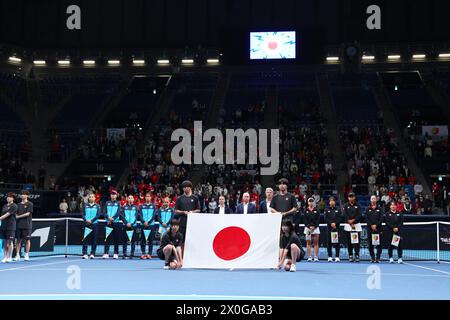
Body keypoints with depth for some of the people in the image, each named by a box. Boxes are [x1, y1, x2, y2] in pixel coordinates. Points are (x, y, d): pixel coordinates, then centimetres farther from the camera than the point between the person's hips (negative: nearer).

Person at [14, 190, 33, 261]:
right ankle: (17, 255, 7)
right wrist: (15, 216, -7)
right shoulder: (18, 204, 14)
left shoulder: (30, 204, -1)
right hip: (19, 225, 4)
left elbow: (28, 213, -9)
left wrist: (18, 216, -10)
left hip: (27, 225, -4)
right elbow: (16, 214, 15)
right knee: (18, 240, 4)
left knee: (27, 240, -1)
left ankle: (27, 255, 4)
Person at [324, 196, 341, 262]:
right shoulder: (327, 210, 8)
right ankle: (330, 257, 6)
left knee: (337, 242, -2)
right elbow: (326, 218, 0)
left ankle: (337, 257, 1)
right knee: (329, 242, 0)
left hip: (336, 228, 0)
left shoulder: (337, 210, 9)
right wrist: (331, 223, -13)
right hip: (329, 228, 0)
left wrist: (335, 223, -14)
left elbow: (340, 218, 0)